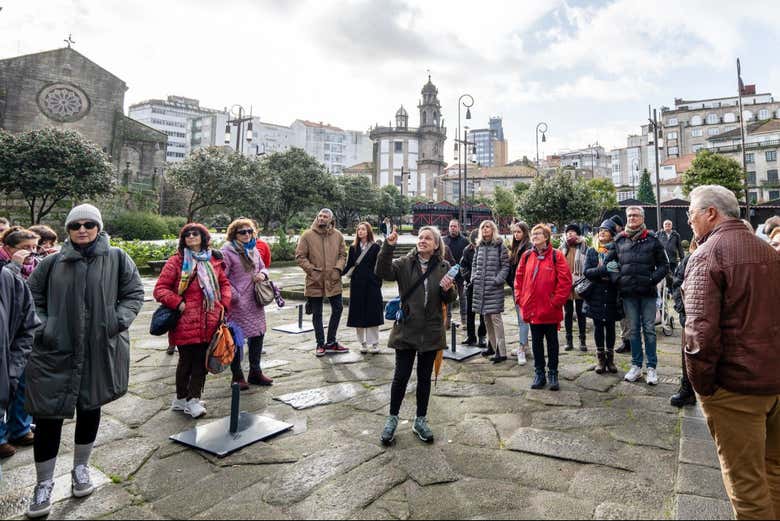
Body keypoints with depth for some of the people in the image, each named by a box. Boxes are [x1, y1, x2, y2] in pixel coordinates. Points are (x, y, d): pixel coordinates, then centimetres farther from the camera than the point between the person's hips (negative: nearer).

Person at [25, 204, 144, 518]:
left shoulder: (117, 259, -1)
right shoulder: (53, 263, 2)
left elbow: (134, 294, 2)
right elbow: (32, 295, 11)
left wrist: (118, 320, -12)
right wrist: (42, 325, -2)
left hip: (100, 351, 0)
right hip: (56, 351, 0)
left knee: (90, 408, 16)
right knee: (48, 415, 2)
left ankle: (80, 468, 38)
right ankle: (44, 484, 22)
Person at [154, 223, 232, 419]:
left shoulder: (214, 260, 10)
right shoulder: (176, 262, -3)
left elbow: (224, 283, 18)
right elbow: (160, 289, -5)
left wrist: (224, 304, 5)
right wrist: (178, 303, -15)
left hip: (209, 322, 4)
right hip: (185, 324, -4)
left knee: (202, 361, 9)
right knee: (187, 361, 6)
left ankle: (193, 398, 23)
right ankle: (181, 398, 25)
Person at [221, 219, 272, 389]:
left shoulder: (254, 250, 13)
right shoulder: (227, 251, -9)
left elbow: (263, 267, 23)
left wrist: (263, 274, 0)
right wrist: (233, 296, -16)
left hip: (255, 302, 7)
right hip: (238, 303, -7)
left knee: (258, 334, 13)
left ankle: (255, 372, 29)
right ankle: (237, 376, 16)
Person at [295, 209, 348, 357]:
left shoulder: (338, 235, 3)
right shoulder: (307, 235, -5)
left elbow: (343, 255, 9)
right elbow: (300, 256, -5)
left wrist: (338, 269, -6)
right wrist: (311, 270, -13)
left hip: (333, 280, 3)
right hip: (315, 281, -3)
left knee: (337, 309, 9)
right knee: (317, 313, 7)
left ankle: (331, 342, 26)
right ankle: (320, 344, 22)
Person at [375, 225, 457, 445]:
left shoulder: (444, 267, 1)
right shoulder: (405, 263, -3)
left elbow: (450, 299, 4)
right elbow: (382, 272, -20)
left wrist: (448, 289, -18)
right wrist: (388, 247, -32)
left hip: (431, 331, 2)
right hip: (406, 330, -1)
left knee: (425, 377, 13)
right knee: (401, 376, 5)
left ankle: (420, 421, 29)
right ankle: (392, 419, 25)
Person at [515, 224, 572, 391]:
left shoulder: (556, 256, -7)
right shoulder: (527, 256, 6)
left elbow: (565, 280, -10)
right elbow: (519, 278, 11)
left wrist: (556, 300, -13)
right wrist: (520, 298, 3)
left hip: (550, 309, -3)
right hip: (532, 309, 4)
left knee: (552, 342, 10)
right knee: (536, 342, 12)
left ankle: (553, 374, 22)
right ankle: (539, 374, 23)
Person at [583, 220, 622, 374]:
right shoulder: (591, 251, 5)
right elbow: (587, 272, -5)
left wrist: (609, 276, -20)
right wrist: (602, 271, -19)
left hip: (611, 296, -1)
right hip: (595, 295, 1)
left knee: (610, 327, 8)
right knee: (598, 327, 6)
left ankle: (610, 358, 19)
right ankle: (601, 358, 16)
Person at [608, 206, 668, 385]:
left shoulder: (652, 240, 0)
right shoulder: (620, 241, 7)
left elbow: (664, 265, 2)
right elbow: (609, 261, 16)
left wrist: (652, 279, -12)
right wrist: (618, 278, 1)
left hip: (647, 292, -2)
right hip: (628, 293, 3)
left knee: (649, 329, 2)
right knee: (634, 330, 10)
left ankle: (652, 367, 11)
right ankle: (636, 366, 19)